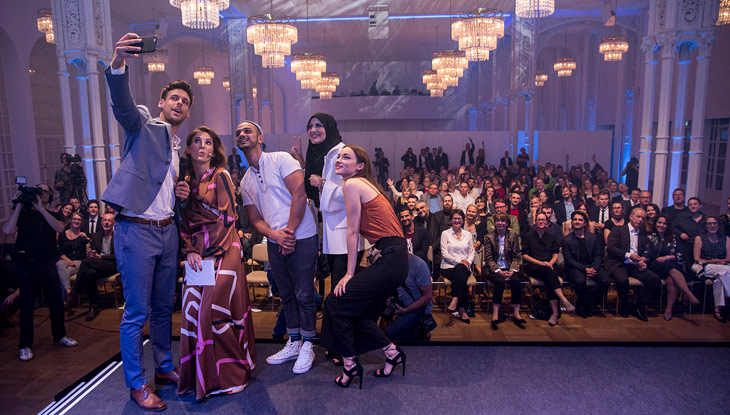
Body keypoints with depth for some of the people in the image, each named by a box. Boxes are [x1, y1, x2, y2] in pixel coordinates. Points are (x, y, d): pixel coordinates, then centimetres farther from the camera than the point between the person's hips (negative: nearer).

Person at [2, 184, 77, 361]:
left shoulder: (52, 215, 13)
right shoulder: (23, 213, 6)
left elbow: (59, 228, -9)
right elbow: (7, 230, -12)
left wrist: (41, 209, -14)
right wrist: (19, 206, -11)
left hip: (47, 265, 2)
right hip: (26, 265, -2)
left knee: (56, 302, 5)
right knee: (26, 306, 2)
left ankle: (59, 335, 23)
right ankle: (25, 345, 11)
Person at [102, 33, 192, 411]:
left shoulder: (181, 148, 18)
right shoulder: (142, 124, -1)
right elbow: (122, 103, -24)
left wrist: (183, 194, 5)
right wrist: (118, 63, -41)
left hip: (167, 230, 7)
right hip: (136, 229, -7)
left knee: (164, 306, 16)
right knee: (136, 312, 0)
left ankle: (164, 368, 32)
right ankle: (136, 384, 15)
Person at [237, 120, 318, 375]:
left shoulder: (281, 159, -4)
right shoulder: (245, 182, 14)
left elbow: (299, 195, -14)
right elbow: (255, 219, 9)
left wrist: (289, 232, -15)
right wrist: (275, 235, -11)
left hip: (301, 238, -6)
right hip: (274, 242, 6)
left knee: (304, 295, -1)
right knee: (286, 296, 15)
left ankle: (307, 346, 14)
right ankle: (293, 343, 28)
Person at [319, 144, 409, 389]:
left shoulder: (352, 184, -8)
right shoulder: (366, 185, 18)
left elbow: (352, 232, -7)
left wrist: (349, 274, -2)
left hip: (390, 260, -9)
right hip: (394, 258, 9)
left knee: (336, 302, -2)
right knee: (361, 314, 16)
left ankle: (350, 365, 9)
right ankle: (393, 353, 27)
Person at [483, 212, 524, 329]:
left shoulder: (513, 236, 6)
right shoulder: (489, 237, 1)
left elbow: (516, 257, 5)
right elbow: (488, 258, -3)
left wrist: (512, 270, -12)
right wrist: (499, 271, -16)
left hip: (509, 268, 2)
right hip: (494, 269, -2)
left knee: (516, 280, -29)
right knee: (500, 281, -32)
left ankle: (516, 314, -21)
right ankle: (495, 315, -30)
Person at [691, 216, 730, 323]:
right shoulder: (699, 238, 10)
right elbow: (697, 259, 2)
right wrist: (711, 261, -14)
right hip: (702, 267, -2)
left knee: (719, 278, -38)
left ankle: (718, 309, -31)